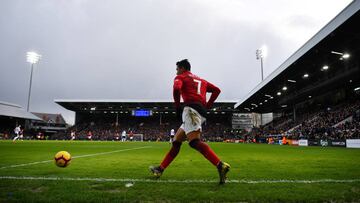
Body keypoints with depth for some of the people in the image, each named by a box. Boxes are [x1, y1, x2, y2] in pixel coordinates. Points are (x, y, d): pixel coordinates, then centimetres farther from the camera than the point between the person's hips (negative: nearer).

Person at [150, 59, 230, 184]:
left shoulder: (180, 77, 10)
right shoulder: (200, 80, 30)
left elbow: (176, 89, -13)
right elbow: (216, 90, 24)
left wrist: (177, 107, -2)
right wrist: (207, 106, 19)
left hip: (191, 108, -8)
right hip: (201, 112, 8)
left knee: (194, 141, -22)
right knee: (176, 141, 14)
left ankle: (221, 166, -35)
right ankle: (160, 169, 21)